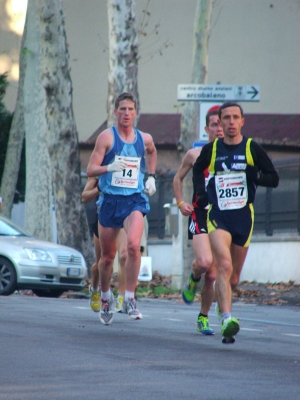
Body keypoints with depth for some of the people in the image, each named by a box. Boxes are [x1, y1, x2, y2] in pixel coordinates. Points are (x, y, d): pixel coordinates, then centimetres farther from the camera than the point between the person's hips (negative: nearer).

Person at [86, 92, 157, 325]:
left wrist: (151, 177, 20)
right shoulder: (107, 137, -4)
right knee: (108, 256, 10)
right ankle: (106, 297, 35)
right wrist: (110, 167, -26)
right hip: (110, 200, 0)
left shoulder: (145, 139, 6)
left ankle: (130, 298, -16)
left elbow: (152, 152, 32)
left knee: (134, 245, -25)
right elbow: (90, 170, -8)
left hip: (135, 200, 0)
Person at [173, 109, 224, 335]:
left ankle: (203, 317, 19)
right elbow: (178, 178, 17)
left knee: (213, 275, 3)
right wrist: (180, 203, 3)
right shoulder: (195, 154, 2)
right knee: (204, 262, -25)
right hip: (200, 214, -2)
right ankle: (193, 280, 11)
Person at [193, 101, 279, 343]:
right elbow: (197, 170, 23)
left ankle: (222, 303, 44)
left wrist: (253, 177, -17)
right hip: (218, 216, -1)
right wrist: (201, 191, 6)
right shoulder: (211, 150, 4)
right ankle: (227, 319, -32)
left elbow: (274, 179, 2)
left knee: (234, 275, 12)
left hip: (244, 217, 1)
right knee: (224, 266, -22)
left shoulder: (253, 149, 0)